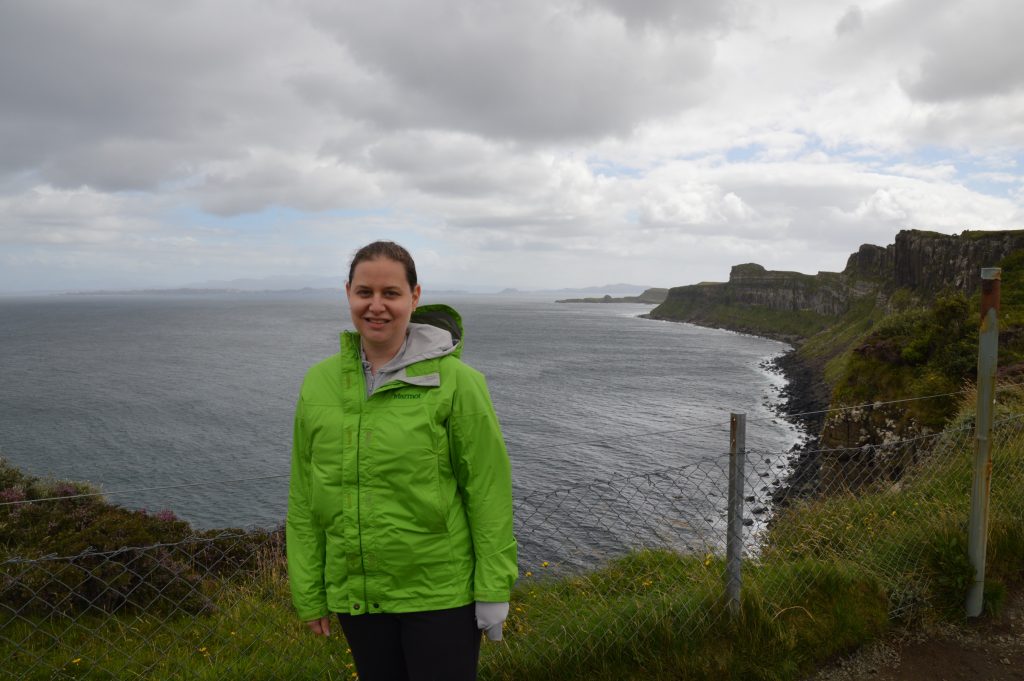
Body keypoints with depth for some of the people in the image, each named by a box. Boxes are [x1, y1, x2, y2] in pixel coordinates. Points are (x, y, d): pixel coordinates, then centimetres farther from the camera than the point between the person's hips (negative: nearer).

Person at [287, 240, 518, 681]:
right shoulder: (319, 383, 0)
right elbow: (304, 497, 5)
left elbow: (487, 488, -10)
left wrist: (494, 590, -9)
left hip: (441, 594, -4)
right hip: (357, 595, 4)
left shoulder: (455, 381, -12)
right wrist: (308, 593, 7)